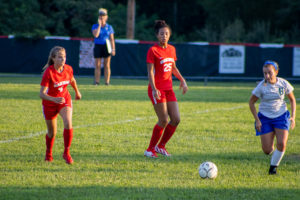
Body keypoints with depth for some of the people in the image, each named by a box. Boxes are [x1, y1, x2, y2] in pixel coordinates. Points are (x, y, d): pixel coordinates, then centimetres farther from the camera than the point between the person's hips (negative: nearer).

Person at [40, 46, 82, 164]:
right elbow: (41, 94, -30)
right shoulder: (48, 72, -26)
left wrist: (77, 92, 29)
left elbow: (72, 80, 13)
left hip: (65, 99, 2)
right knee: (52, 132, 9)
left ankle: (66, 153, -11)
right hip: (49, 103, -2)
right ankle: (48, 154, 38)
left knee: (68, 124, -24)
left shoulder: (68, 69, -13)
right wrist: (53, 99, -46)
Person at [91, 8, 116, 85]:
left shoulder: (109, 27, 7)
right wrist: (99, 25, -11)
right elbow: (96, 35, -15)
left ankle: (107, 82, 3)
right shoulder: (95, 26, 4)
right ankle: (97, 82, 3)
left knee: (107, 65, 0)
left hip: (106, 47, 0)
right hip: (98, 46, 0)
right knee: (97, 65, -1)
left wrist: (113, 49, -3)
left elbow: (112, 39, 6)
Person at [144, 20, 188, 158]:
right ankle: (150, 149, 2)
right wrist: (154, 89, -25)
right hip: (157, 89, -7)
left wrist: (182, 80, 13)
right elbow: (150, 72, -14)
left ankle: (161, 146, 16)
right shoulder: (153, 50, -9)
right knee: (163, 120, -12)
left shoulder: (171, 49, 11)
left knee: (176, 119, 0)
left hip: (168, 89, 7)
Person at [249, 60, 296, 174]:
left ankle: (273, 166, 6)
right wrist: (257, 120, -7)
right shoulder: (261, 87, -14)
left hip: (281, 116, 1)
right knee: (267, 150, -5)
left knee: (282, 144, -18)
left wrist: (293, 117, -5)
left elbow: (292, 100, 5)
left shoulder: (283, 84, -10)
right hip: (265, 118, -1)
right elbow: (251, 102, -2)